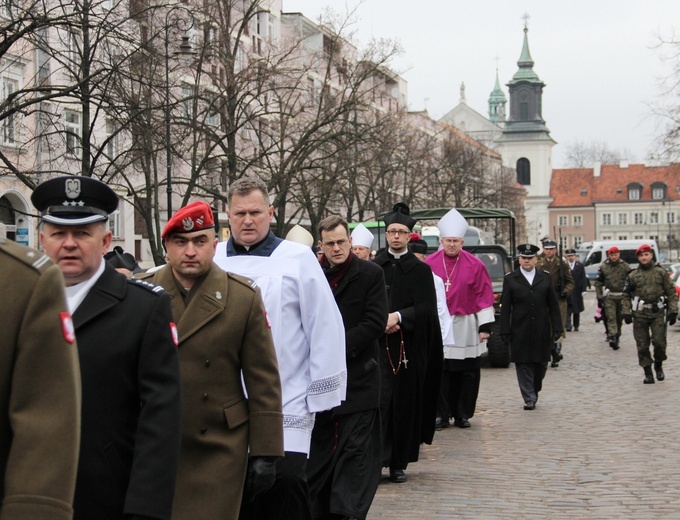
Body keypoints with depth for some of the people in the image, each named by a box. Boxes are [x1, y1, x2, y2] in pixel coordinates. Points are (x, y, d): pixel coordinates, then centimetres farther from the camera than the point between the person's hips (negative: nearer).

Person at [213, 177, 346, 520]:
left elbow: (325, 327, -2)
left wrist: (321, 393, -4)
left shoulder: (298, 259, -1)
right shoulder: (213, 262, 5)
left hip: (287, 404, -3)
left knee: (285, 482, -13)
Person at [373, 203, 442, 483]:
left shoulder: (420, 270, 6)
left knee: (405, 402, 2)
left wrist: (399, 317, -17)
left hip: (409, 346, 0)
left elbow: (426, 308, -2)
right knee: (379, 398, -10)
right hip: (378, 345, 0)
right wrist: (381, 321, -14)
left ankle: (399, 463, 10)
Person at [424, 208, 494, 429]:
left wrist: (485, 326, -2)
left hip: (465, 328, 0)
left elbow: (484, 296, 1)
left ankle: (462, 415, 14)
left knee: (467, 373, 3)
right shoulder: (429, 264, 0)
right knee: (440, 373, 2)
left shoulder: (475, 265, -1)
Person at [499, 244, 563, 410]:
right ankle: (529, 399, 3)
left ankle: (534, 391, 29)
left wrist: (557, 328, 2)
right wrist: (505, 331, -5)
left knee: (541, 364, 7)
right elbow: (505, 307, 1)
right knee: (523, 365, -2)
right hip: (520, 332, -2)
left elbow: (553, 305, 9)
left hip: (542, 331, 2)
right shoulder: (510, 279, 4)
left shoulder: (546, 278, 9)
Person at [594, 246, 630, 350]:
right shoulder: (603, 267, 2)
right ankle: (612, 337, -24)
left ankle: (616, 338, 19)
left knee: (619, 319, 8)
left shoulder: (625, 266, 4)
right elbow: (598, 283, 5)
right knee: (611, 317, -14)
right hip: (609, 297, -2)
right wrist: (599, 297, 0)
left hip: (622, 297, 2)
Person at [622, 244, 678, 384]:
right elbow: (626, 295, 9)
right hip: (639, 314, 1)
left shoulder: (661, 272, 6)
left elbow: (671, 292, 6)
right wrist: (626, 312, -1)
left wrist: (673, 311, -2)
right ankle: (648, 372, 11)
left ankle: (658, 365, 17)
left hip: (658, 313, -1)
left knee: (659, 342, -8)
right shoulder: (633, 275, 8)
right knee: (642, 345, 1)